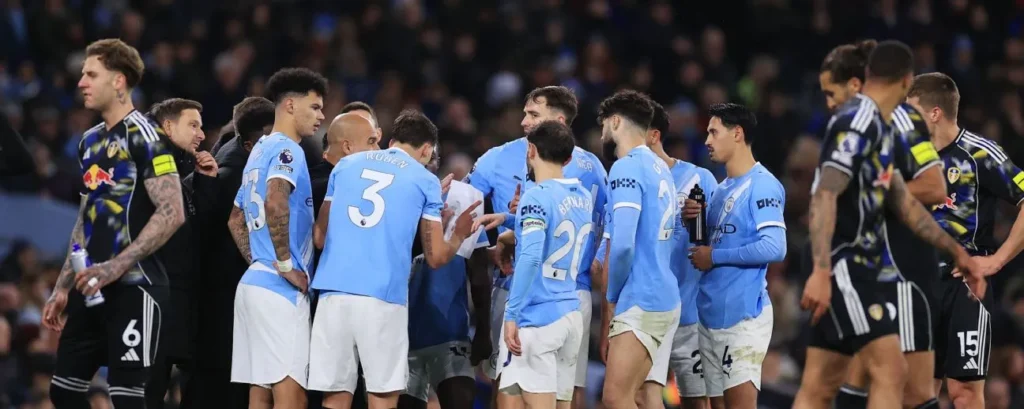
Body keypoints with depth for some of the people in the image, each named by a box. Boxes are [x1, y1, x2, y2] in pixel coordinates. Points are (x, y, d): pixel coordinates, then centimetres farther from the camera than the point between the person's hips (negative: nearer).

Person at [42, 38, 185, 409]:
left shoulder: (144, 136, -9)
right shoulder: (90, 141, 17)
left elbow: (172, 214, -18)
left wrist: (115, 268, -23)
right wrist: (63, 288, 21)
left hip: (133, 288, -9)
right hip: (92, 290, 9)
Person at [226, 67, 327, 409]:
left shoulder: (260, 151, 21)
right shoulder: (286, 150, -9)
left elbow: (236, 221, 29)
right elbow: (275, 204, -27)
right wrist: (285, 265, -19)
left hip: (254, 282, 10)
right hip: (281, 290, -10)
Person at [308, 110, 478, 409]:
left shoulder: (346, 165, 17)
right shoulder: (425, 181, 8)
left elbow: (320, 238, 18)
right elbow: (436, 257, 9)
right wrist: (459, 234, 29)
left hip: (334, 291, 3)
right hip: (383, 299, -3)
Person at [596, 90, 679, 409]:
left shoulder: (627, 168, -12)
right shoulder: (660, 168, 15)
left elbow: (623, 244, -21)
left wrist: (612, 296, -7)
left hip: (640, 302, -9)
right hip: (666, 297, 9)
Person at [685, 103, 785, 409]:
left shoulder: (761, 185, -9)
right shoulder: (721, 190, 19)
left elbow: (774, 248, -19)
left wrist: (715, 256, -13)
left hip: (744, 313, -9)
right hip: (711, 313, 9)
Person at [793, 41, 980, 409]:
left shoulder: (878, 126, 18)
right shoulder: (858, 121, -13)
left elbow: (904, 204, 26)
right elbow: (824, 197, -22)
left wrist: (955, 251, 30)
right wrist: (821, 272, -30)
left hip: (858, 266, 10)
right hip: (842, 264, -10)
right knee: (890, 370, -15)